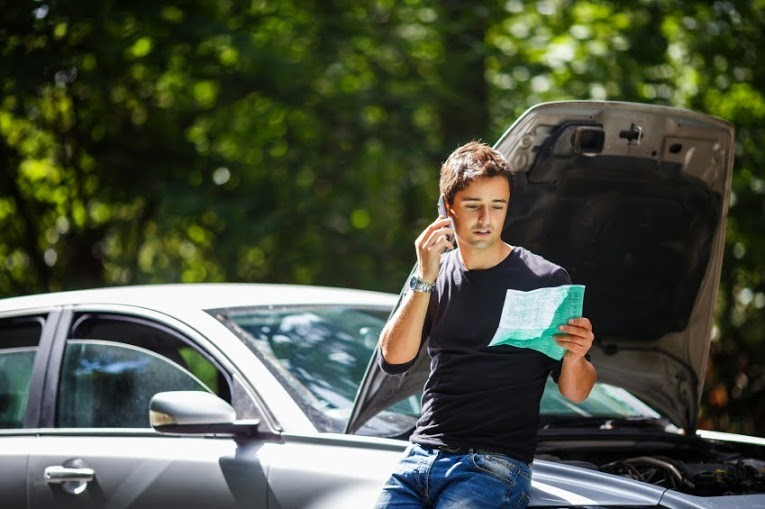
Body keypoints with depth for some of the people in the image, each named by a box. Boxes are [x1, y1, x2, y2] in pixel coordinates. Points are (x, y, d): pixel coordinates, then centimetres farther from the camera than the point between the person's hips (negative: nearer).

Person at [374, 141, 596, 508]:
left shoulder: (547, 281, 0)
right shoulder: (434, 275, 12)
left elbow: (575, 394, 2)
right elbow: (393, 361, -2)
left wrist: (573, 359, -20)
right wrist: (424, 281, -9)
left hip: (495, 467, -4)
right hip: (419, 457, 4)